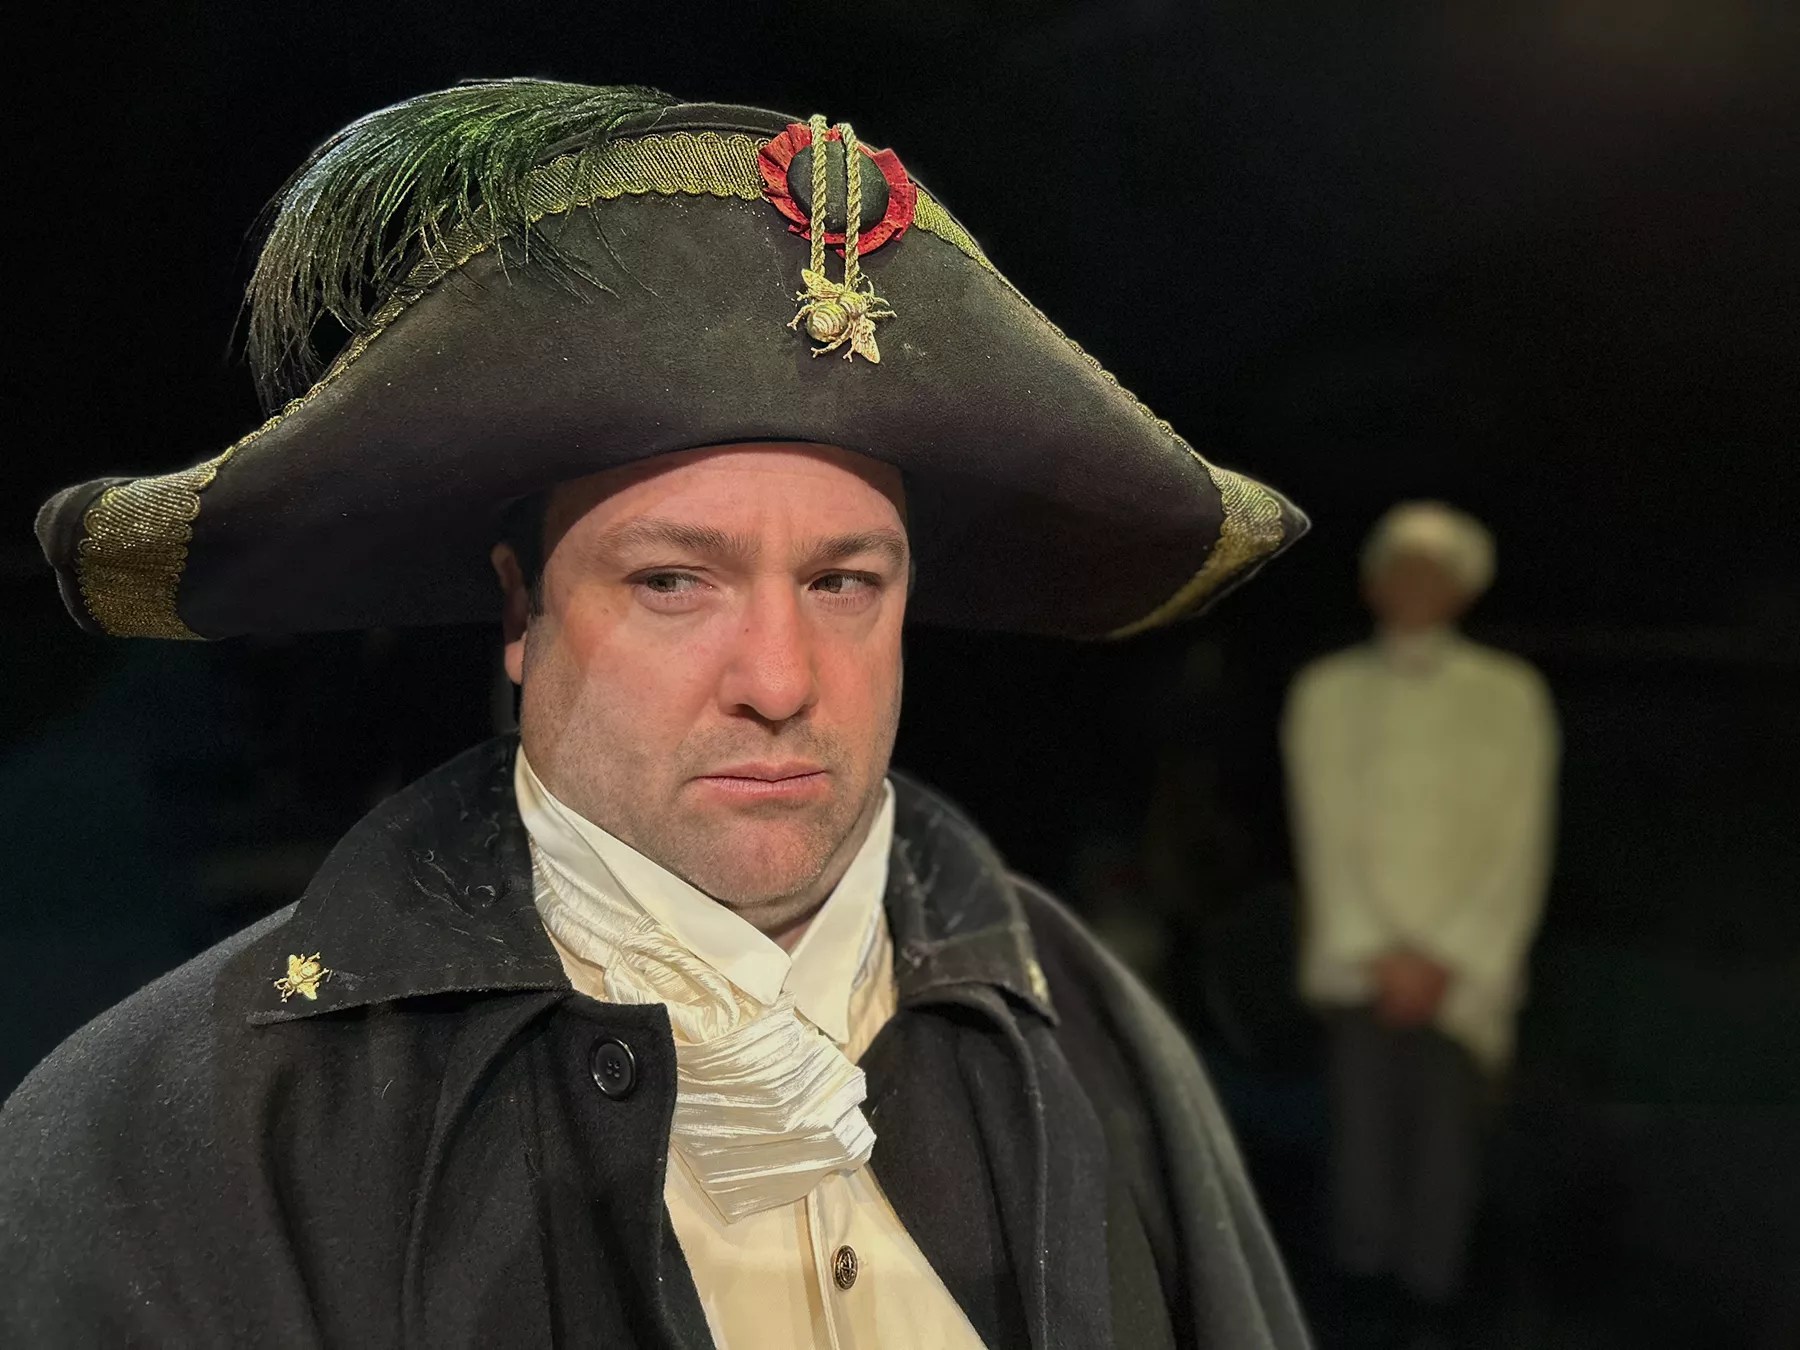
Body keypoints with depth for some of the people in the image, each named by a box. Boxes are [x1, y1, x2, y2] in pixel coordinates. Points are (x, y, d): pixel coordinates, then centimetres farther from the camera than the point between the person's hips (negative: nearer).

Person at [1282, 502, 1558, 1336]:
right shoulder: (1325, 693, 10)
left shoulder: (1509, 695, 7)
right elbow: (1323, 836, 4)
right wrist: (1383, 955, -5)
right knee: (1364, 1148, -3)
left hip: (1464, 972, 0)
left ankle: (1429, 1307, 7)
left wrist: (1446, 959, -6)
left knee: (1444, 1153, -3)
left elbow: (1521, 847, 2)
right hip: (1359, 963, 1)